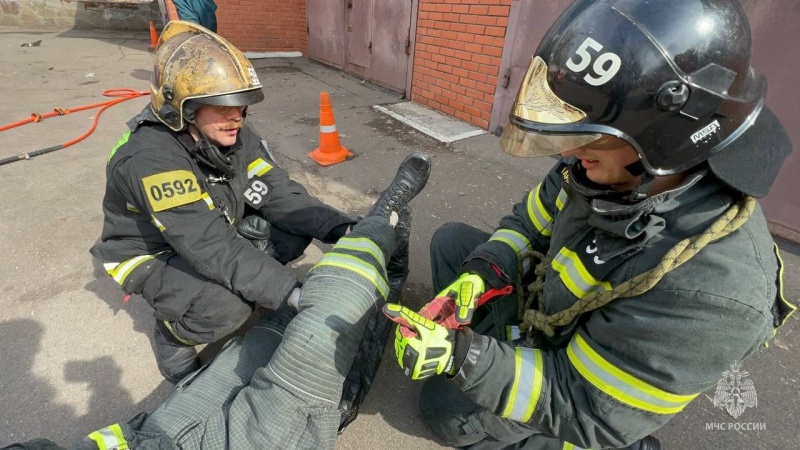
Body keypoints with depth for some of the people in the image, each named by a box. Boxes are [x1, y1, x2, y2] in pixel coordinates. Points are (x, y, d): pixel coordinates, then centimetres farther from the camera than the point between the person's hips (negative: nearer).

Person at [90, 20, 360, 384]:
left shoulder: (235, 135, -12)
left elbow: (278, 193, -16)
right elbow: (213, 247, -40)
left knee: (297, 226, -12)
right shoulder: (150, 158, -33)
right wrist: (291, 293, -45)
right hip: (152, 255, -6)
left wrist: (342, 229, -30)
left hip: (214, 231, 6)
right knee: (228, 307, -33)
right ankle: (171, 334, 2)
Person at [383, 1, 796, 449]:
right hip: (545, 308, 6)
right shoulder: (606, 169, -18)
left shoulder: (711, 285, -37)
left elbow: (581, 408, -29)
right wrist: (480, 275, -17)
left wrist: (461, 357, -38)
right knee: (452, 239, 2)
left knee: (445, 403, -9)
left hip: (585, 400, -6)